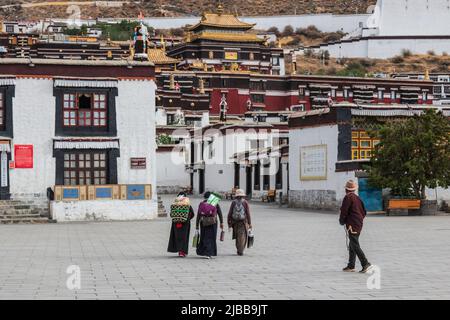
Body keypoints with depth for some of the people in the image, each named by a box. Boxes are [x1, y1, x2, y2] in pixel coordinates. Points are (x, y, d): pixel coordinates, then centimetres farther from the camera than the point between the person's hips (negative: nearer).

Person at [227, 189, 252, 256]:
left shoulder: (233, 202, 0)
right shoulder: (245, 202, -5)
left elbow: (230, 213, -1)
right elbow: (248, 213, -8)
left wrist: (229, 223, 5)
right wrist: (250, 223, -3)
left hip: (235, 222, 2)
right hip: (243, 222, -2)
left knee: (237, 236, 17)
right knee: (242, 237, 2)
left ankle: (239, 250, 22)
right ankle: (240, 251, -5)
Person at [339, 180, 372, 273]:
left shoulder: (348, 197, -10)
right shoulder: (357, 198, 15)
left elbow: (344, 211, -14)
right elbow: (364, 212, 19)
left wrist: (341, 221, 1)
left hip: (352, 225, -9)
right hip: (359, 225, 9)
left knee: (355, 246, -11)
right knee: (352, 246, 13)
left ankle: (365, 264, -18)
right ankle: (351, 266, 15)